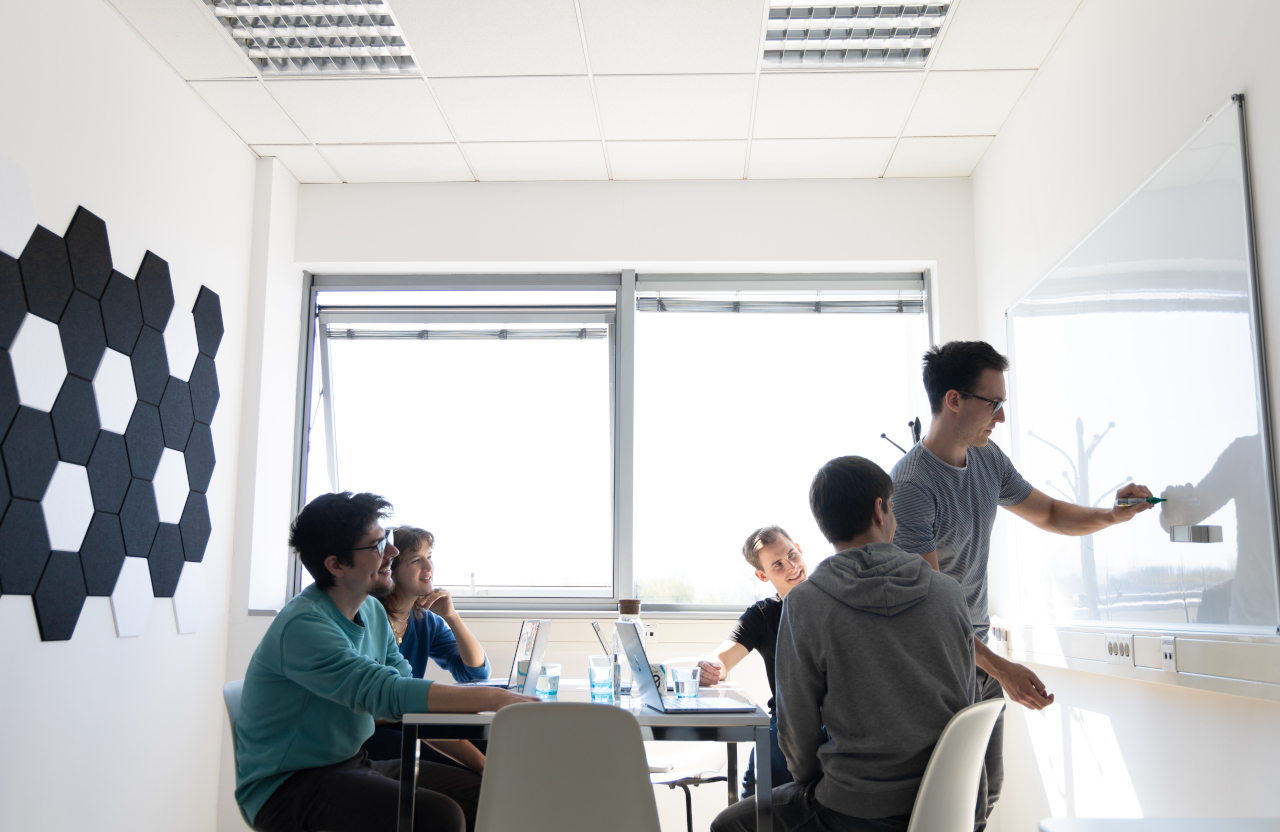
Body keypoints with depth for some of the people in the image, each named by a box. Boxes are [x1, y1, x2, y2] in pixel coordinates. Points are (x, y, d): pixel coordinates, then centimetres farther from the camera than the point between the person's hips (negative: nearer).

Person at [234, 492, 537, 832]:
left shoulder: (373, 611, 7)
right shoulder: (303, 626, -22)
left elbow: (409, 695, 5)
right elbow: (384, 693, -32)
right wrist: (495, 699, -34)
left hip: (355, 763, 8)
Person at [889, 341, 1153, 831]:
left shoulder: (987, 458, 3)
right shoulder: (909, 486, -25)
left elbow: (1049, 514, 17)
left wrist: (1111, 516, -3)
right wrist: (1001, 669, -29)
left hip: (980, 644, 8)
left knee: (989, 787, 17)